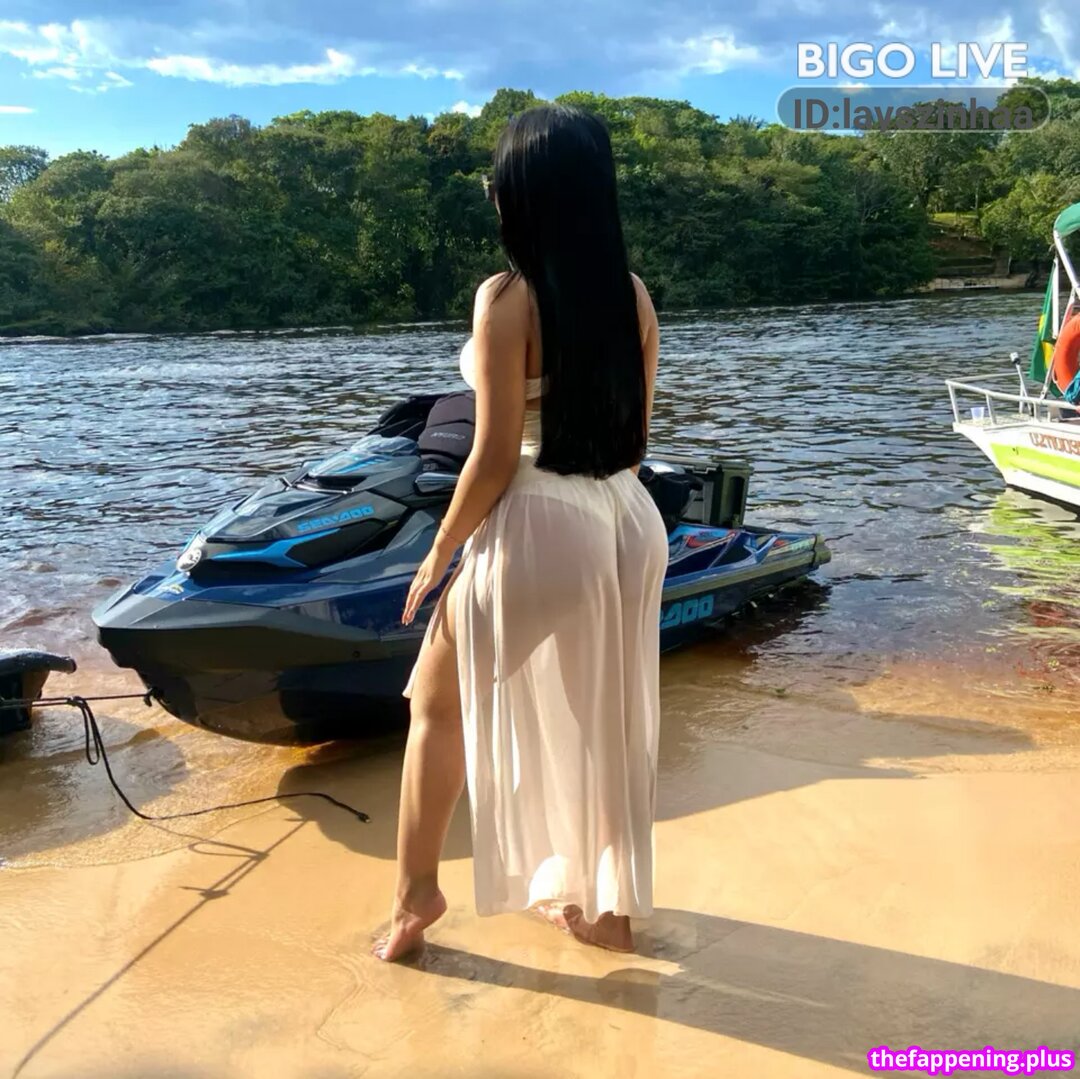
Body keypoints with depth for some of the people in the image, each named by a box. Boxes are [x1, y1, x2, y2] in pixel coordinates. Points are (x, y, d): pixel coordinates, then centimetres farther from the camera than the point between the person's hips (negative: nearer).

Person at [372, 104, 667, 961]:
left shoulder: (508, 298, -16)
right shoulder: (634, 293, 3)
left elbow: (496, 456, -17)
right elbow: (637, 432, 10)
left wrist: (439, 553, -4)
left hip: (538, 529, -6)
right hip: (625, 522, 7)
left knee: (439, 703, 17)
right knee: (601, 716, 20)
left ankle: (418, 892, 28)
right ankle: (609, 904, 36)